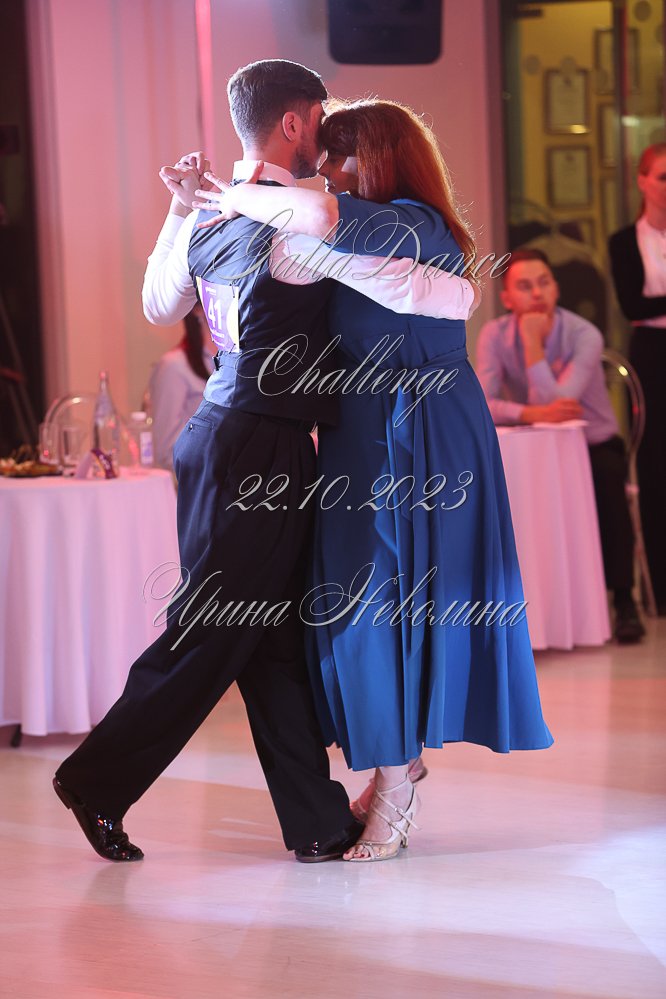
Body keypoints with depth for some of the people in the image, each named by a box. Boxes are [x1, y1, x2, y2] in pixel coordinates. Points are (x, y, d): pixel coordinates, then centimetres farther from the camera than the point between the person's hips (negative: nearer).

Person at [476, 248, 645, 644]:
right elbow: (482, 404, -22)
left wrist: (533, 343, -29)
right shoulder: (495, 336, -9)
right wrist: (533, 413, -39)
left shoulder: (584, 336, -17)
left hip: (594, 446, -2)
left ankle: (624, 600, -23)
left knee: (605, 480, -34)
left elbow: (555, 404, -28)